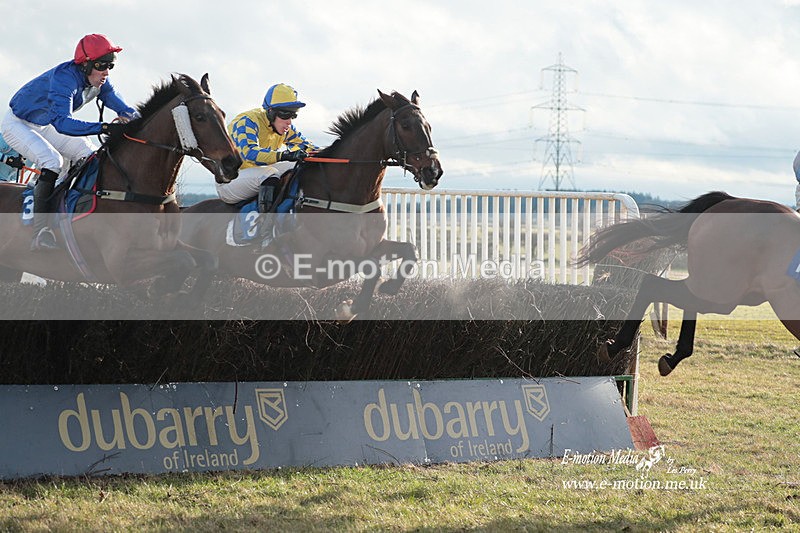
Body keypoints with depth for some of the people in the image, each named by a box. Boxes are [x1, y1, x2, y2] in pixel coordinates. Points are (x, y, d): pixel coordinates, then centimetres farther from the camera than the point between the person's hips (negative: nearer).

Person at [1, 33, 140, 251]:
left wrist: (133, 119, -31)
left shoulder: (99, 82, -12)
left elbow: (123, 108, -6)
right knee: (52, 160, -30)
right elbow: (62, 122, -49)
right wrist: (104, 128, -58)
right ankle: (40, 232, -34)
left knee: (90, 157, -1)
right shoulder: (64, 77, -36)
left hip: (46, 126, 9)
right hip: (18, 125, -9)